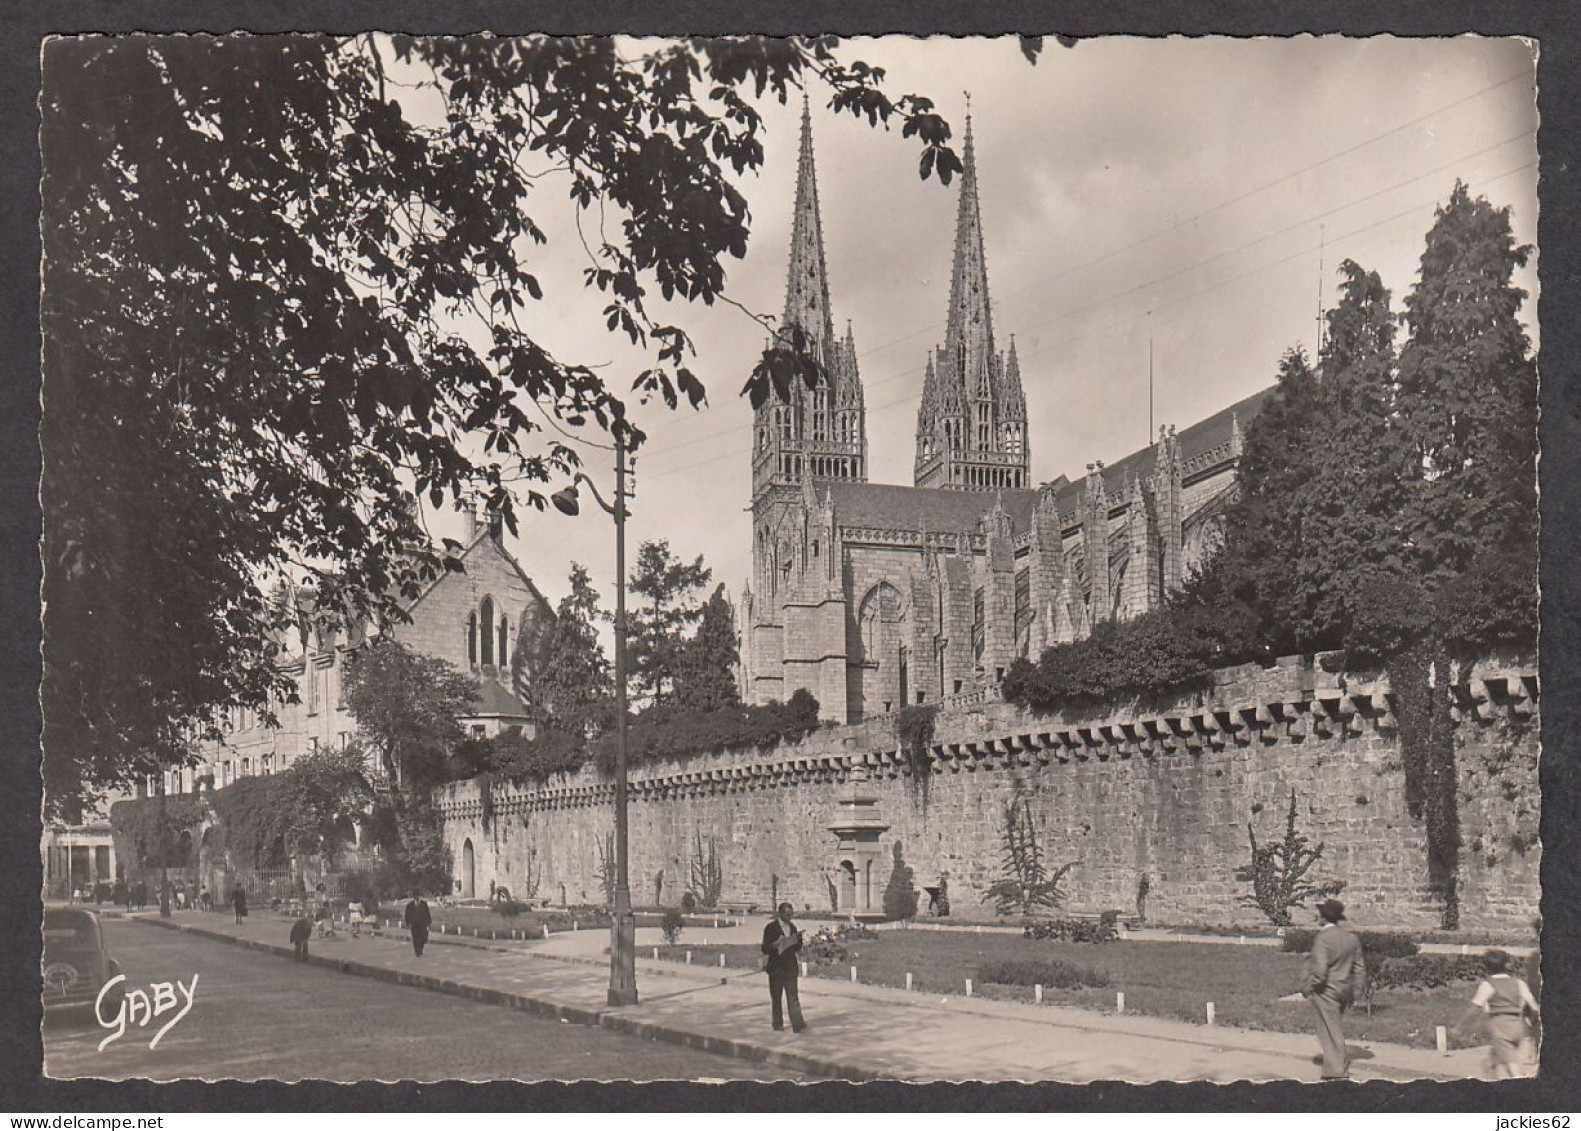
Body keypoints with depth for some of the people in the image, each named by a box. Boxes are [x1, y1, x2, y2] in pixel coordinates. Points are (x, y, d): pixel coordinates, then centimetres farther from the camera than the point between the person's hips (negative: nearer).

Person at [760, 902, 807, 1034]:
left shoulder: (792, 927, 11)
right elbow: (765, 948, -10)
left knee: (793, 995, -6)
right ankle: (777, 1022, 19)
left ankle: (797, 1024, -14)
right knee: (776, 997, 7)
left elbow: (797, 948, 15)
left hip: (790, 967, 3)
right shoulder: (771, 927, -6)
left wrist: (799, 939, -4)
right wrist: (776, 945, -26)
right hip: (776, 967, -3)